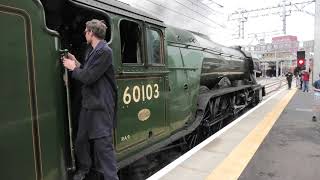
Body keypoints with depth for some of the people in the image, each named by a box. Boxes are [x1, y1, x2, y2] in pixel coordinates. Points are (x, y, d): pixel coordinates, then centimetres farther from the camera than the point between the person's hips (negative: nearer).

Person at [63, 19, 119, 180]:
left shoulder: (104, 51, -15)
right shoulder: (92, 50, 15)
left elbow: (88, 77, -19)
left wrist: (73, 68, -3)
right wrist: (76, 63, 9)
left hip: (101, 105, -9)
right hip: (88, 102, 9)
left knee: (103, 142, -3)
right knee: (82, 138, 19)